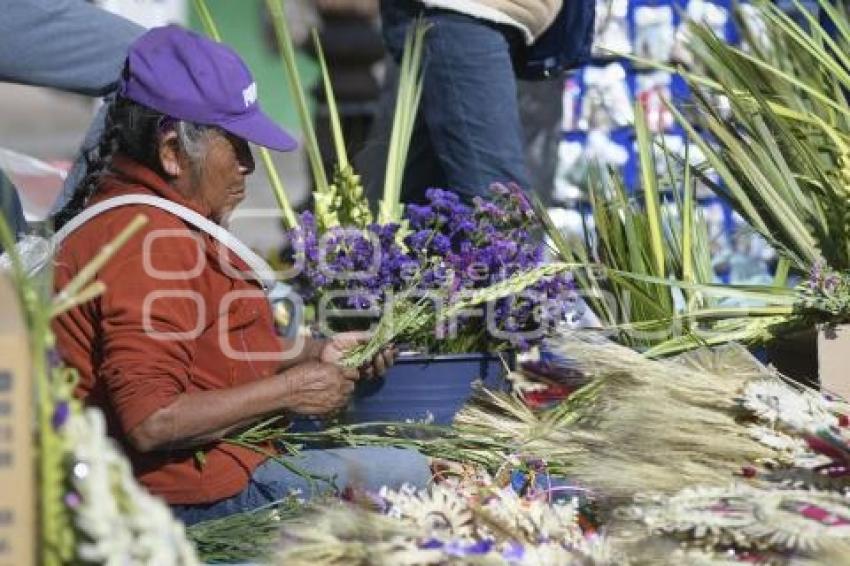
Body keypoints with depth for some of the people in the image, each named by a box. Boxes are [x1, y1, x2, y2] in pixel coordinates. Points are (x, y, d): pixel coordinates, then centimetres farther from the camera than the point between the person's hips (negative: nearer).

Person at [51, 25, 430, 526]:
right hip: (192, 498, -11)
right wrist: (288, 390, -18)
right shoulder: (148, 242, -21)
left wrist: (311, 355, 10)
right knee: (407, 476, -13)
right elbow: (149, 423, -28)